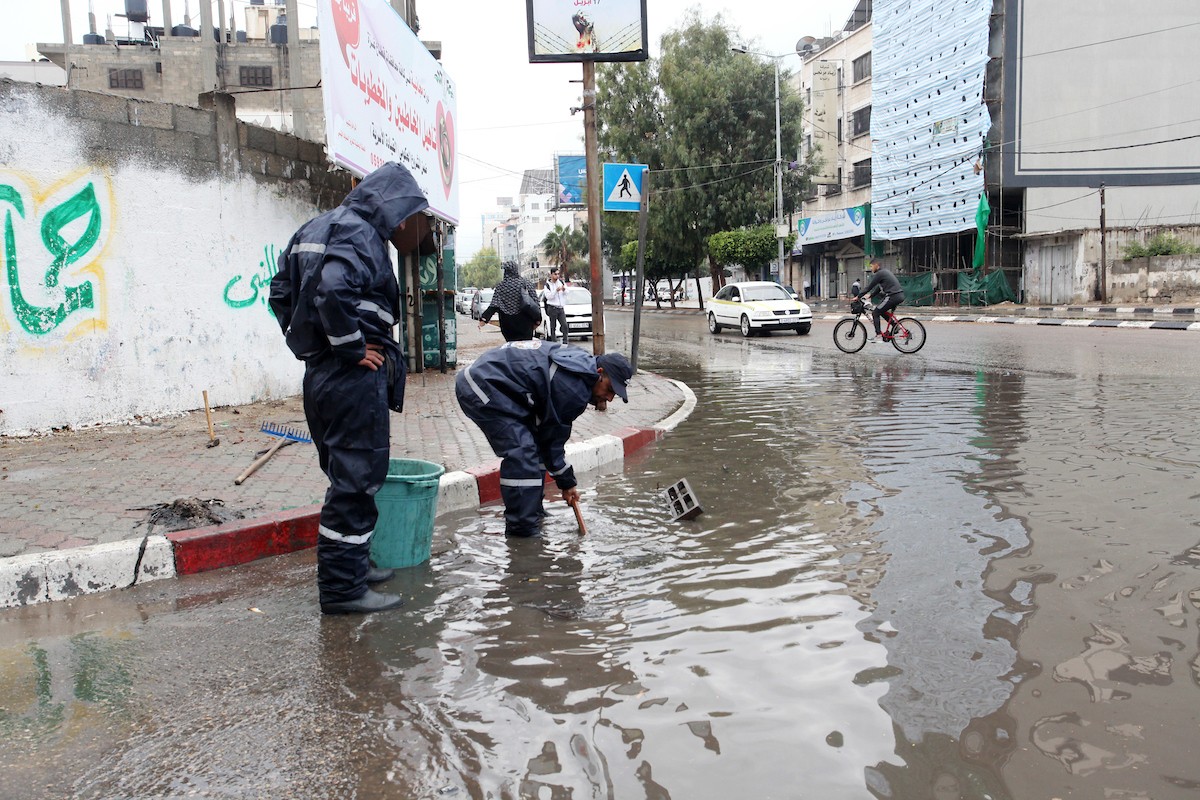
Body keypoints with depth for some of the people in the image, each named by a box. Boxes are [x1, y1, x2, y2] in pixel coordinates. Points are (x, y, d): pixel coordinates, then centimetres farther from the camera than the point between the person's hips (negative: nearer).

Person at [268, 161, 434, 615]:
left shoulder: (315, 229, 19)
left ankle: (351, 565, 31)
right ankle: (342, 588, 4)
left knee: (348, 478, 19)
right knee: (356, 481, -3)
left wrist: (306, 343, 18)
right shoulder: (361, 235, -13)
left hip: (319, 373, 10)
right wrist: (352, 348, -20)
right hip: (353, 376, -10)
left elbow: (281, 292, 22)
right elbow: (334, 290, -31)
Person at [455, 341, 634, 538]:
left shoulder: (583, 361, 6)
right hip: (481, 386, -11)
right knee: (522, 454, -16)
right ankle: (523, 529, -9)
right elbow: (552, 439, -10)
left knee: (534, 446, 13)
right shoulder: (573, 387, -23)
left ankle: (532, 513, 24)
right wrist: (566, 482, 0)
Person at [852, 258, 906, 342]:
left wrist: (858, 296, -2)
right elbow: (879, 287, 29)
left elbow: (869, 287, -8)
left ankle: (877, 335, -5)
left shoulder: (879, 274, -8)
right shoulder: (885, 271, 22)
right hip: (900, 295, 10)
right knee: (882, 311, 26)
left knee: (875, 312, -1)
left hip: (893, 296, -10)